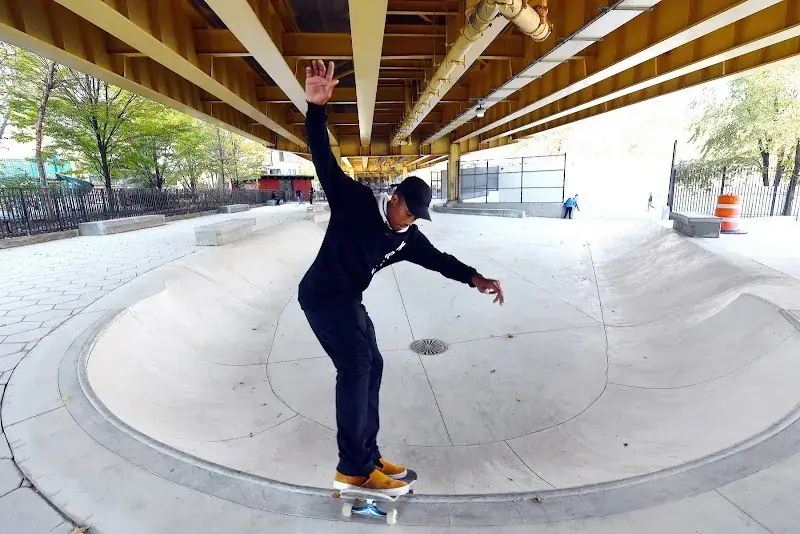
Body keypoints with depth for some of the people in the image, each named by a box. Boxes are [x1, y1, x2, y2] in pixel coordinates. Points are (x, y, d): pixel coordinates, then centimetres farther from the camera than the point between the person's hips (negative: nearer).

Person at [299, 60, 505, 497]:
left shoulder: (406, 238, 4)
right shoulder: (354, 201, -14)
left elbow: (436, 259, 5)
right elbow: (325, 161, -21)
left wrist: (475, 278, -7)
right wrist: (316, 107, -34)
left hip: (348, 302, 9)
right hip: (322, 295, -8)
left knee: (370, 366, 8)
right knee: (356, 367, -16)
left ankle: (366, 457, 19)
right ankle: (354, 469, -7)